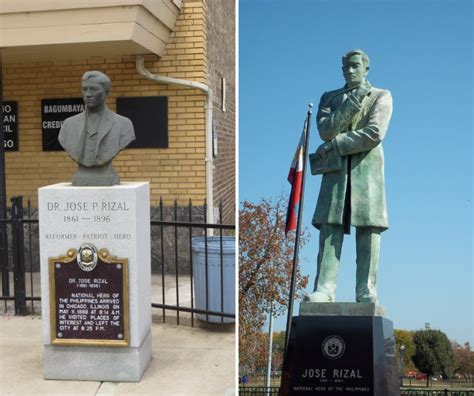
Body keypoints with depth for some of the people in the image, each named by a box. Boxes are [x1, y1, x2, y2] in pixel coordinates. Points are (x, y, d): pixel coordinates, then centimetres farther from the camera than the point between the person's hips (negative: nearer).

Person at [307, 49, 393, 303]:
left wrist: (334, 147, -7)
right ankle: (324, 290, -10)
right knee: (330, 229, -8)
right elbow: (326, 130, 2)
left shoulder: (381, 96, 12)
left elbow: (374, 134, -6)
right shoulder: (330, 98, 21)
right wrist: (352, 102, -5)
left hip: (367, 169, -2)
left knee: (368, 229, -6)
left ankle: (366, 293, -4)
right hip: (336, 169, 2)